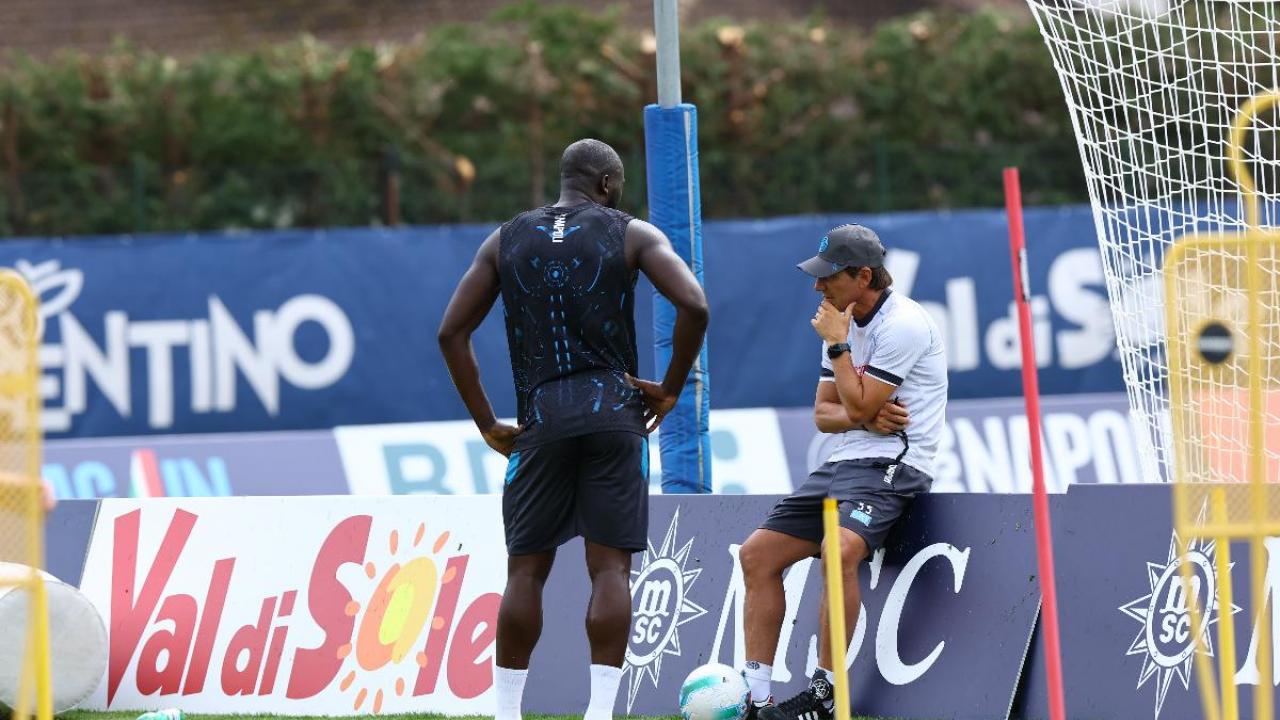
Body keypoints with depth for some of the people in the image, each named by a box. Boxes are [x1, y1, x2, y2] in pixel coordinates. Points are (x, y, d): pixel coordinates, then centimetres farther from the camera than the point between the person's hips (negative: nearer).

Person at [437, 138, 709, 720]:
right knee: (610, 568, -2)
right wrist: (670, 390, 0)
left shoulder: (506, 240, 12)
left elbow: (452, 332, 7)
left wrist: (486, 424, 10)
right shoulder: (631, 235, 4)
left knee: (526, 569, 8)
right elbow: (694, 306, -10)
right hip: (614, 412, -2)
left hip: (541, 417, 2)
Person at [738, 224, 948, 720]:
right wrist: (865, 419, -7)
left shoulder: (903, 325, -14)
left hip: (892, 465, -9)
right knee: (758, 553, 1)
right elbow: (825, 413, 14)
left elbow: (859, 406, -17)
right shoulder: (846, 322, 15)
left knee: (839, 549, -34)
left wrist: (836, 345, -7)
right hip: (843, 464, 9)